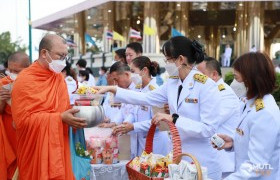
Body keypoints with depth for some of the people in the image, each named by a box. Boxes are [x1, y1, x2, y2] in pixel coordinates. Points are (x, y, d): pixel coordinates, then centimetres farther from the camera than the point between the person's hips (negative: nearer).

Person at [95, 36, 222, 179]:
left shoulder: (207, 86, -18)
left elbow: (209, 129, -22)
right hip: (178, 158, 7)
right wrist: (112, 89, 4)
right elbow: (147, 98, 9)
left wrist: (173, 119, -26)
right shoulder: (172, 83, 4)